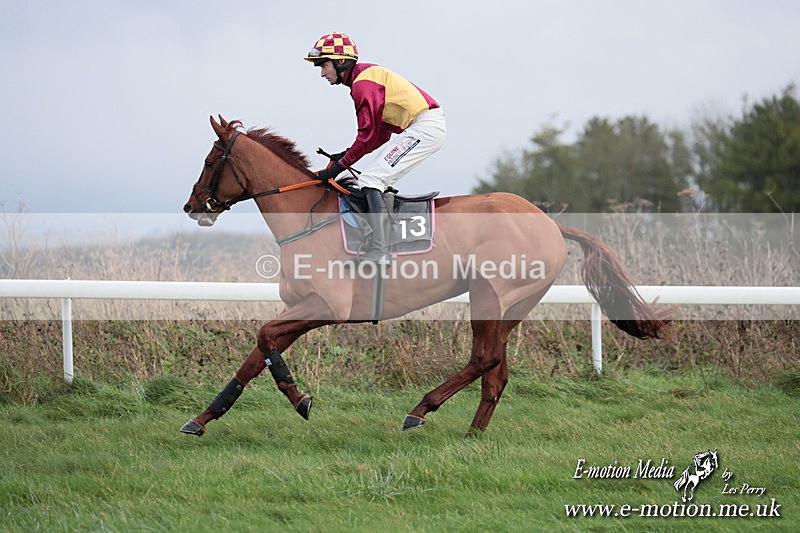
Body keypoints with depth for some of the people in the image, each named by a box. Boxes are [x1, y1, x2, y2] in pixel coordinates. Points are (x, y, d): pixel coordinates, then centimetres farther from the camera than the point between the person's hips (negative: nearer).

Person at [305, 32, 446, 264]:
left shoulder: (363, 83, -12)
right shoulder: (368, 74, 20)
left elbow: (368, 135, -15)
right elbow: (382, 132, 18)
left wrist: (341, 165, -8)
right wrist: (347, 154, 11)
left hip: (425, 127, -11)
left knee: (371, 179, -15)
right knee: (376, 181, 15)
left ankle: (379, 251, -22)